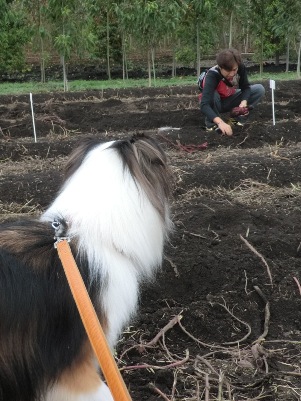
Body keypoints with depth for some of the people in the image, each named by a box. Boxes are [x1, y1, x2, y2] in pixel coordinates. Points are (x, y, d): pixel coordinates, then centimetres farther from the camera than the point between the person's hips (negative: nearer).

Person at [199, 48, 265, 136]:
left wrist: (243, 102, -32)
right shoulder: (212, 75, -36)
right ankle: (211, 123, -15)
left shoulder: (241, 68, -23)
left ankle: (239, 118, -7)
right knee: (212, 95, -39)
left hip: (229, 100, 5)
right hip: (215, 103, -4)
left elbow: (245, 87, -9)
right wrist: (220, 122, -62)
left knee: (259, 89, -13)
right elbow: (204, 105, -47)